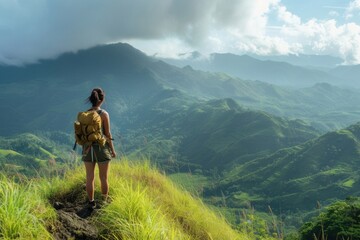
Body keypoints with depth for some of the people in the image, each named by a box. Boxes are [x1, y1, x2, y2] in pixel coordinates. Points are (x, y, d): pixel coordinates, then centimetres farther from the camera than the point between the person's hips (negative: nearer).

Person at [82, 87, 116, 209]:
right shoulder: (104, 114, -14)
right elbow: (107, 134, -10)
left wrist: (84, 147, 14)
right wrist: (113, 150, 0)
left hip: (88, 148, 3)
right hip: (102, 148, -3)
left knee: (90, 177, 12)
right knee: (103, 178, 11)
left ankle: (91, 203, 22)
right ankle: (104, 201, 23)